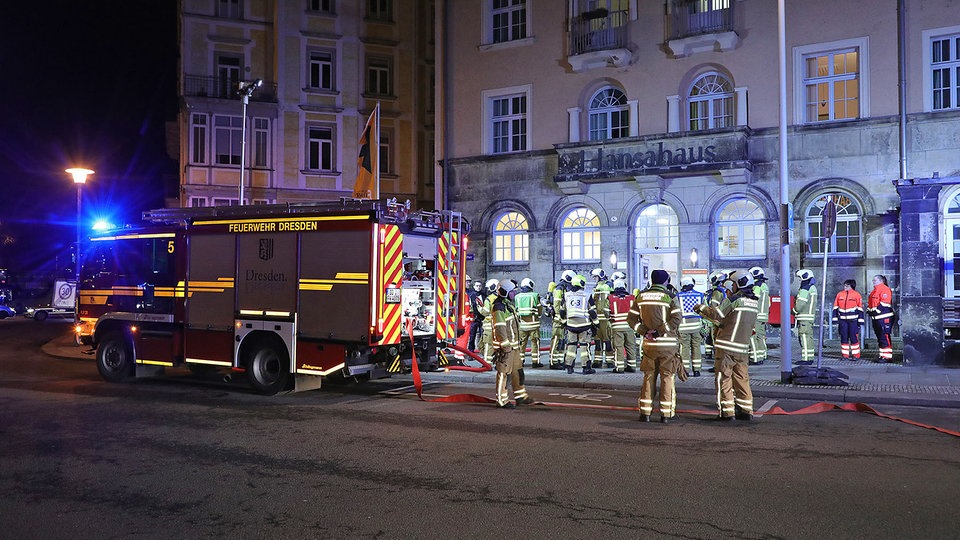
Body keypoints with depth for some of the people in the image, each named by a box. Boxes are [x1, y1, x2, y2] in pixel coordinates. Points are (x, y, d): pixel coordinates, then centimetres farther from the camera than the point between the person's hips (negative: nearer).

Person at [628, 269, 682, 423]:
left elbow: (631, 318, 4)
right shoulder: (669, 297, -7)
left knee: (648, 377, 11)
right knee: (667, 378, 4)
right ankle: (666, 414, 7)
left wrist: (644, 331, -3)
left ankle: (645, 412, 13)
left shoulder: (641, 297, 6)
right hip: (668, 343, -4)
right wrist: (659, 331, -15)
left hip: (649, 344, 4)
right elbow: (677, 318, -18)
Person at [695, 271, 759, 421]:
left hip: (727, 348, -7)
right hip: (743, 348, 7)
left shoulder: (736, 299, -12)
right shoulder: (755, 302, 10)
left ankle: (727, 411, 2)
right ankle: (746, 411, 17)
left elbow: (718, 315, -11)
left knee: (724, 379, 2)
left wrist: (702, 308, 4)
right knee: (742, 379, 14)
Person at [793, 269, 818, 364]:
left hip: (804, 317, -10)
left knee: (804, 337, -9)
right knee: (809, 337, 12)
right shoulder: (812, 288, 16)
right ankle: (810, 357, 16)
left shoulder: (805, 289, -15)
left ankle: (806, 358, -10)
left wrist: (794, 311, -3)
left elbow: (800, 304, -19)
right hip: (810, 316, 10)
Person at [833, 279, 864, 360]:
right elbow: (835, 307, 13)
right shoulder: (839, 294, 10)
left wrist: (860, 321, -2)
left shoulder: (857, 295, 2)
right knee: (844, 337, 4)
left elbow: (860, 308, 3)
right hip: (842, 320, 3)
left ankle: (856, 355, 4)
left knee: (854, 337, -4)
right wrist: (835, 319, 8)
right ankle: (845, 355, 11)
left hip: (853, 320, -3)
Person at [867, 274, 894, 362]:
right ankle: (882, 355, 17)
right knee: (879, 338, 12)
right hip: (876, 318, 10)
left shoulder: (885, 289, -10)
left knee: (884, 337, -10)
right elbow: (870, 302, 25)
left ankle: (887, 356, -8)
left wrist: (875, 311, -16)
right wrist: (869, 310, 9)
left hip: (884, 318, -10)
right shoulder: (874, 291, 20)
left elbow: (884, 303, -18)